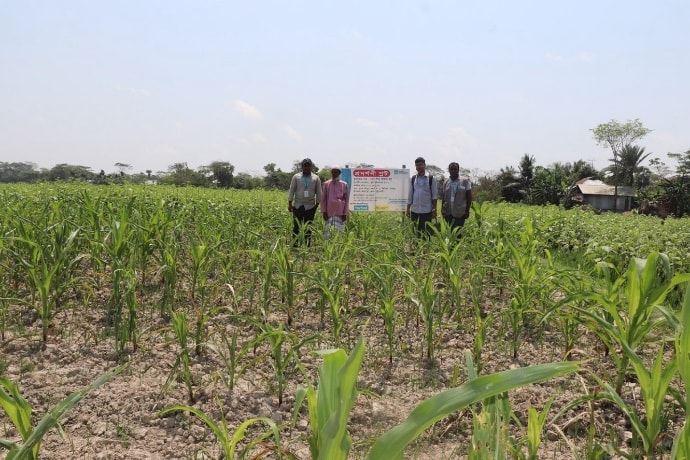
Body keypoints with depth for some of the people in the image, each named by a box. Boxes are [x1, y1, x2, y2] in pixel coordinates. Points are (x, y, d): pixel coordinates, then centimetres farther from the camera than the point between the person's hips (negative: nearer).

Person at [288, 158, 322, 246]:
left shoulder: (316, 178, 7)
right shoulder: (296, 177, 6)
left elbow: (318, 193, 9)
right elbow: (291, 191, 5)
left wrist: (317, 205, 3)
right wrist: (290, 204, -1)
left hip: (310, 206, 0)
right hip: (297, 206, 0)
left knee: (308, 228, 3)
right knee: (296, 227, -2)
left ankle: (307, 246, 7)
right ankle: (295, 245, 4)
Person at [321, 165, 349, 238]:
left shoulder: (344, 184, 6)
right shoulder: (327, 184, 9)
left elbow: (347, 199, 6)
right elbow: (323, 199, 9)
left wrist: (345, 213, 0)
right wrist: (324, 211, 1)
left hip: (340, 213, -1)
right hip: (329, 212, 1)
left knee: (339, 231, -2)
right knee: (328, 231, -3)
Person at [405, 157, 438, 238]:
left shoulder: (431, 179, -1)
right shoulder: (413, 179, 8)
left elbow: (435, 196, -1)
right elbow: (410, 196, 11)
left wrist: (434, 210, -6)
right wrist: (408, 209, 7)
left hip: (427, 211, -3)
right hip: (415, 211, 3)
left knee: (427, 233, -1)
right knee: (417, 233, 8)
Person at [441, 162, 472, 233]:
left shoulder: (465, 181, -1)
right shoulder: (446, 182, 10)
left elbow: (469, 196, 0)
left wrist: (467, 210, -5)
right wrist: (442, 209, 7)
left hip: (460, 213, -3)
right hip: (448, 213, 3)